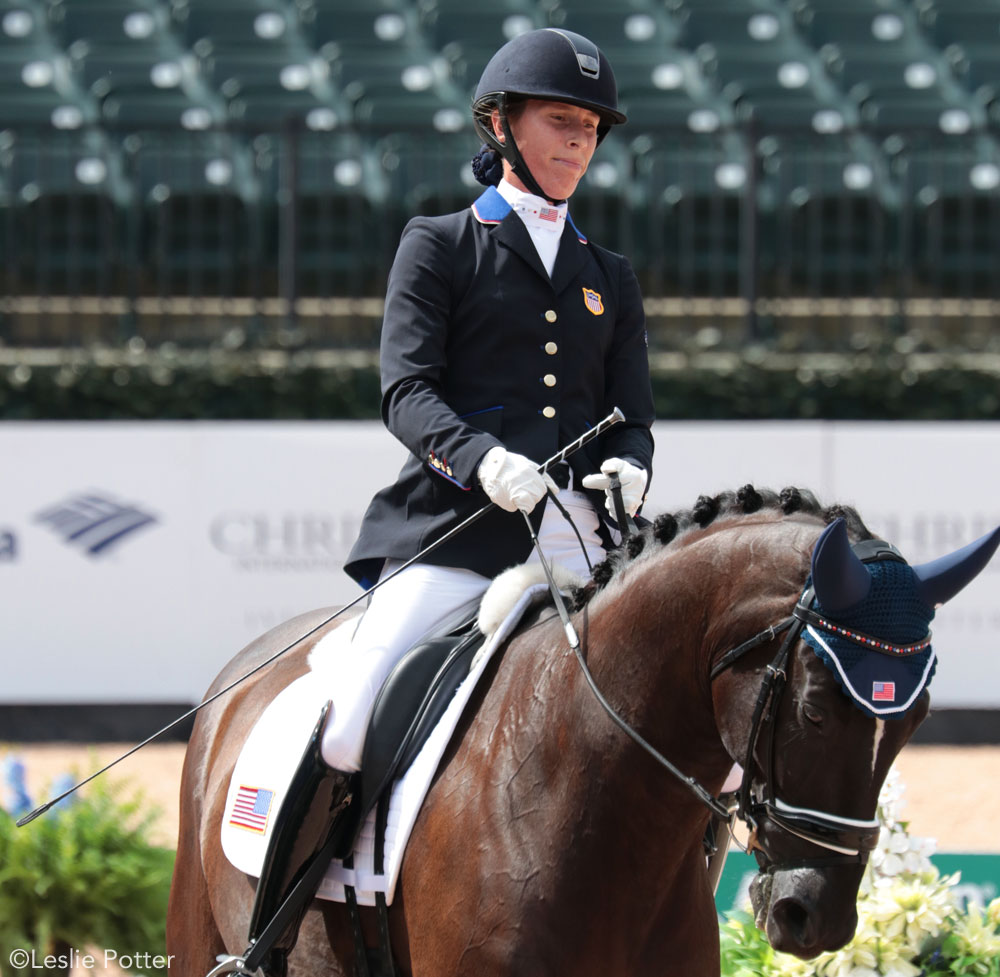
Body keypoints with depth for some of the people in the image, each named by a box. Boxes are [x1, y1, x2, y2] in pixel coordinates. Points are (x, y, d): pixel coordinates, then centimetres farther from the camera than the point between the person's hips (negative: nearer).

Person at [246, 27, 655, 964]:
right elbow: (405, 389, -2)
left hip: (579, 540, 4)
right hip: (452, 530, -4)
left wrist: (628, 467, -10)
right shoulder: (438, 247, 10)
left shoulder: (609, 278, 23)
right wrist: (483, 459, -22)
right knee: (349, 730, -17)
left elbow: (633, 413, 16)